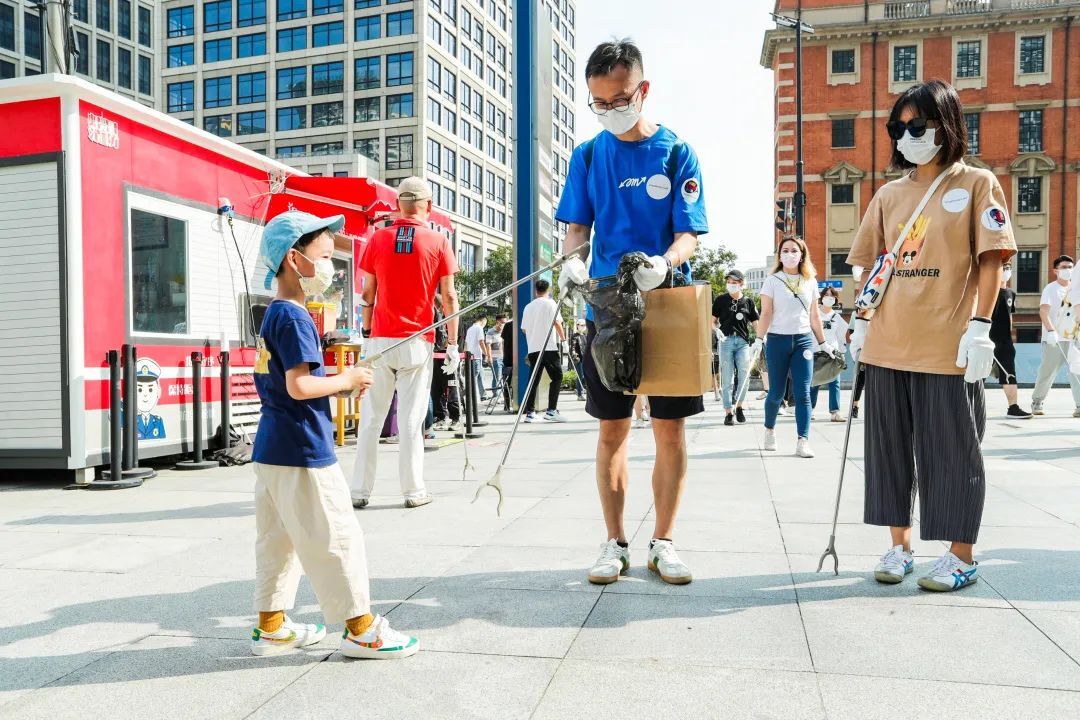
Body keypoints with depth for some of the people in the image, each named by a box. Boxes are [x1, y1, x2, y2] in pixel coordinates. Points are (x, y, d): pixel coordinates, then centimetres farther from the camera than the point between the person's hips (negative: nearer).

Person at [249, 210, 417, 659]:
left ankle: (271, 626, 27)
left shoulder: (273, 315, 14)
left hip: (272, 451, 10)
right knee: (335, 537, -1)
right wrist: (346, 380, -11)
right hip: (302, 452, -10)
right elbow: (299, 386, -25)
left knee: (277, 539, 16)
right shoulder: (295, 318, -17)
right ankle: (361, 629, 9)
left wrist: (339, 385, 11)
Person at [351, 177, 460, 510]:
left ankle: (360, 489, 8)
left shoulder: (378, 239, 5)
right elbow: (448, 297, -2)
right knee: (411, 420, 2)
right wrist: (453, 344, 2)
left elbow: (367, 294, 5)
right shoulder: (439, 242, 1)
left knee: (370, 418, 6)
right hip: (418, 342, -1)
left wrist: (367, 334, 13)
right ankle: (414, 490, 6)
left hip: (380, 341, 1)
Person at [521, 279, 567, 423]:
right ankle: (551, 411, -11)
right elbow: (557, 322, -6)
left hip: (533, 348, 5)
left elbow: (524, 329, 17)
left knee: (534, 380, 7)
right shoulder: (550, 303, 0)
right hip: (549, 347, -5)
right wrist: (562, 336, 9)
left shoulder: (528, 307, 15)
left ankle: (529, 412, 4)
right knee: (557, 377, -2)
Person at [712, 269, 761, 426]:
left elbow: (755, 323, 10)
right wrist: (718, 330, -11)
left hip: (743, 341, 1)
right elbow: (713, 320, 10)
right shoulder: (721, 300, 7)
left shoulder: (748, 302, 10)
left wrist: (759, 339, -7)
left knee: (745, 375, -9)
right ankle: (728, 412, 4)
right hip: (726, 340, -1)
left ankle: (738, 406, 13)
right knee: (727, 378, -1)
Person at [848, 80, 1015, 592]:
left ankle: (961, 556, 16)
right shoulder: (889, 194, 14)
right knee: (891, 448, 9)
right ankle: (899, 547, 22)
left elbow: (991, 260, -4)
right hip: (888, 344, 5)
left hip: (949, 346, -4)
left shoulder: (976, 184, 2)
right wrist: (861, 322, 9)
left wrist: (980, 327, -12)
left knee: (951, 450, 3)